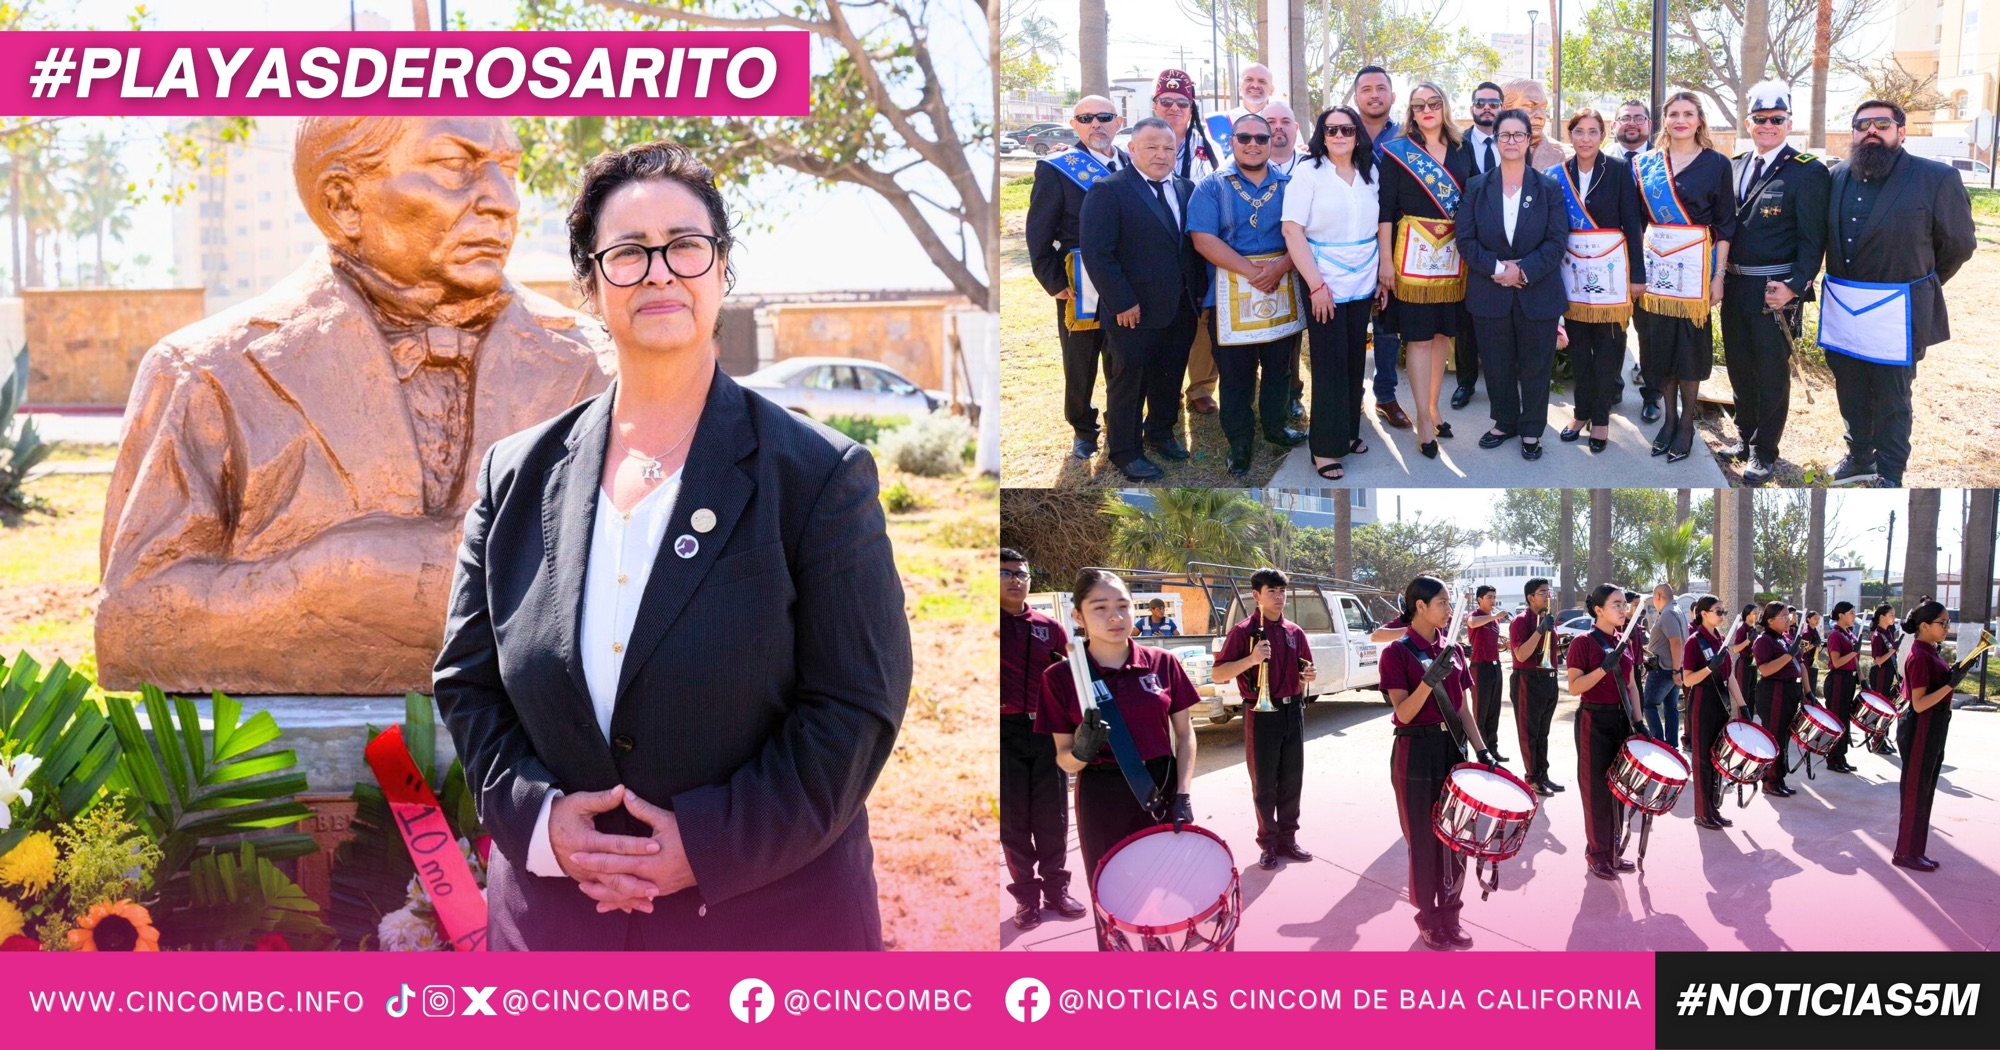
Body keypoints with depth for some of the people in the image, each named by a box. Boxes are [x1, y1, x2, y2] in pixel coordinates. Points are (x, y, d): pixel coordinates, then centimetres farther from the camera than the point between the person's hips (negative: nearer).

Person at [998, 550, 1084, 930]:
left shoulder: (1049, 627, 7)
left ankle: (1056, 887, 19)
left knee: (1053, 815, 7)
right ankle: (1026, 894, 12)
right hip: (1006, 731, -2)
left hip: (1047, 729, 2)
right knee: (1013, 816, 4)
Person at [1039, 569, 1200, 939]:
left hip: (1162, 791, 1)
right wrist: (1082, 750, -24)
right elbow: (1064, 759, -2)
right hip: (1103, 801, -1)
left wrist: (1183, 795, -5)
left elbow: (1184, 734, 6)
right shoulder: (1061, 677, -6)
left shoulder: (1163, 664, -1)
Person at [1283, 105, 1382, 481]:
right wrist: (1316, 285, -16)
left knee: (1355, 361, 9)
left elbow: (1377, 228, 14)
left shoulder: (1369, 175, 7)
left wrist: (1382, 277, 8)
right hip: (1325, 287, -5)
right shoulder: (1308, 172, -8)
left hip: (1362, 285, 5)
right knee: (1330, 365, 0)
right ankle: (1325, 447, 8)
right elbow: (1292, 230, -12)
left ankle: (1348, 431, 23)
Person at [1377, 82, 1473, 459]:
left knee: (1442, 334, 9)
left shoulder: (1462, 152, 10)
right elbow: (1385, 209, -5)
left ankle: (1432, 409, 19)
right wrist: (1386, 260, -10)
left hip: (1453, 254, 4)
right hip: (1414, 252, -4)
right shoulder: (1397, 151, -1)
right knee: (1419, 336, -3)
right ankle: (1424, 419, 2)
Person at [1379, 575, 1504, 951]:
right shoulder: (1398, 653, -10)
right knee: (1424, 841, 3)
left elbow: (1462, 708, 10)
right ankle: (1428, 920, 16)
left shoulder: (1451, 650, 8)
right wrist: (1429, 680, -31)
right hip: (1416, 753, -6)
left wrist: (1481, 750, 0)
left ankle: (1449, 913, 23)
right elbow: (1403, 713, -16)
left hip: (1452, 748, 6)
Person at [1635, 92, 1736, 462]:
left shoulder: (1715, 163, -2)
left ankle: (1686, 424, 11)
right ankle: (1669, 418, 17)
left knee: (1690, 341, 0)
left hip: (1694, 263, -3)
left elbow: (1725, 224, -3)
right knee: (1661, 341, 5)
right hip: (1656, 261, 3)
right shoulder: (1649, 163, 8)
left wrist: (1718, 276, -8)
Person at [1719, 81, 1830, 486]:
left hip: (1775, 290, -6)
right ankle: (1745, 436, 33)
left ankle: (1763, 452, 14)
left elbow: (1813, 238, -11)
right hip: (1734, 286, 6)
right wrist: (1720, 275, 6)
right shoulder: (1735, 166, 9)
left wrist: (1794, 286, -19)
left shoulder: (1808, 171, -9)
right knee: (1739, 365, 17)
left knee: (1772, 372, 4)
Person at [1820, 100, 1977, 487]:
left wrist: (1920, 284, 7)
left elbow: (1958, 245, 0)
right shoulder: (1837, 178, 3)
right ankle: (1860, 456, 33)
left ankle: (1889, 474, 18)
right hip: (1841, 309, 4)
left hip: (1895, 312, -4)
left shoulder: (1937, 179, -8)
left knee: (1892, 399, 6)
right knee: (1851, 392, 16)